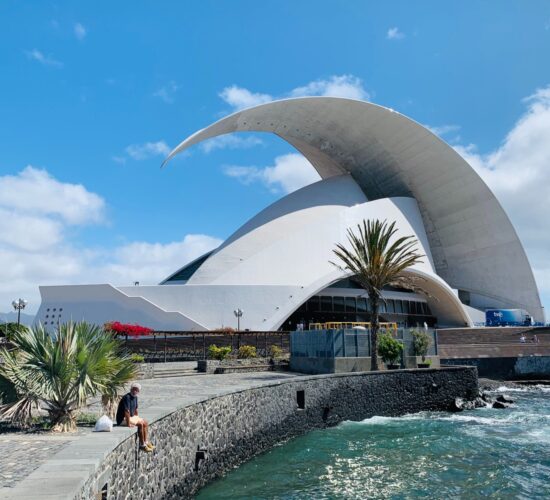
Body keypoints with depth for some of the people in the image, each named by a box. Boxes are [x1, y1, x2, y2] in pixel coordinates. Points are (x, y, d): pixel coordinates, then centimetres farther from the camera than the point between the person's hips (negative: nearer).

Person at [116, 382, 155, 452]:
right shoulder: (127, 397, -23)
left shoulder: (135, 397, 7)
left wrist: (138, 419, 14)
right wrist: (128, 424, -29)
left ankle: (145, 442, 8)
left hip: (131, 417, 10)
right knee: (140, 424, -22)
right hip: (123, 419, -10)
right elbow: (127, 411, -28)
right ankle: (142, 445, -13)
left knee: (145, 423, 4)